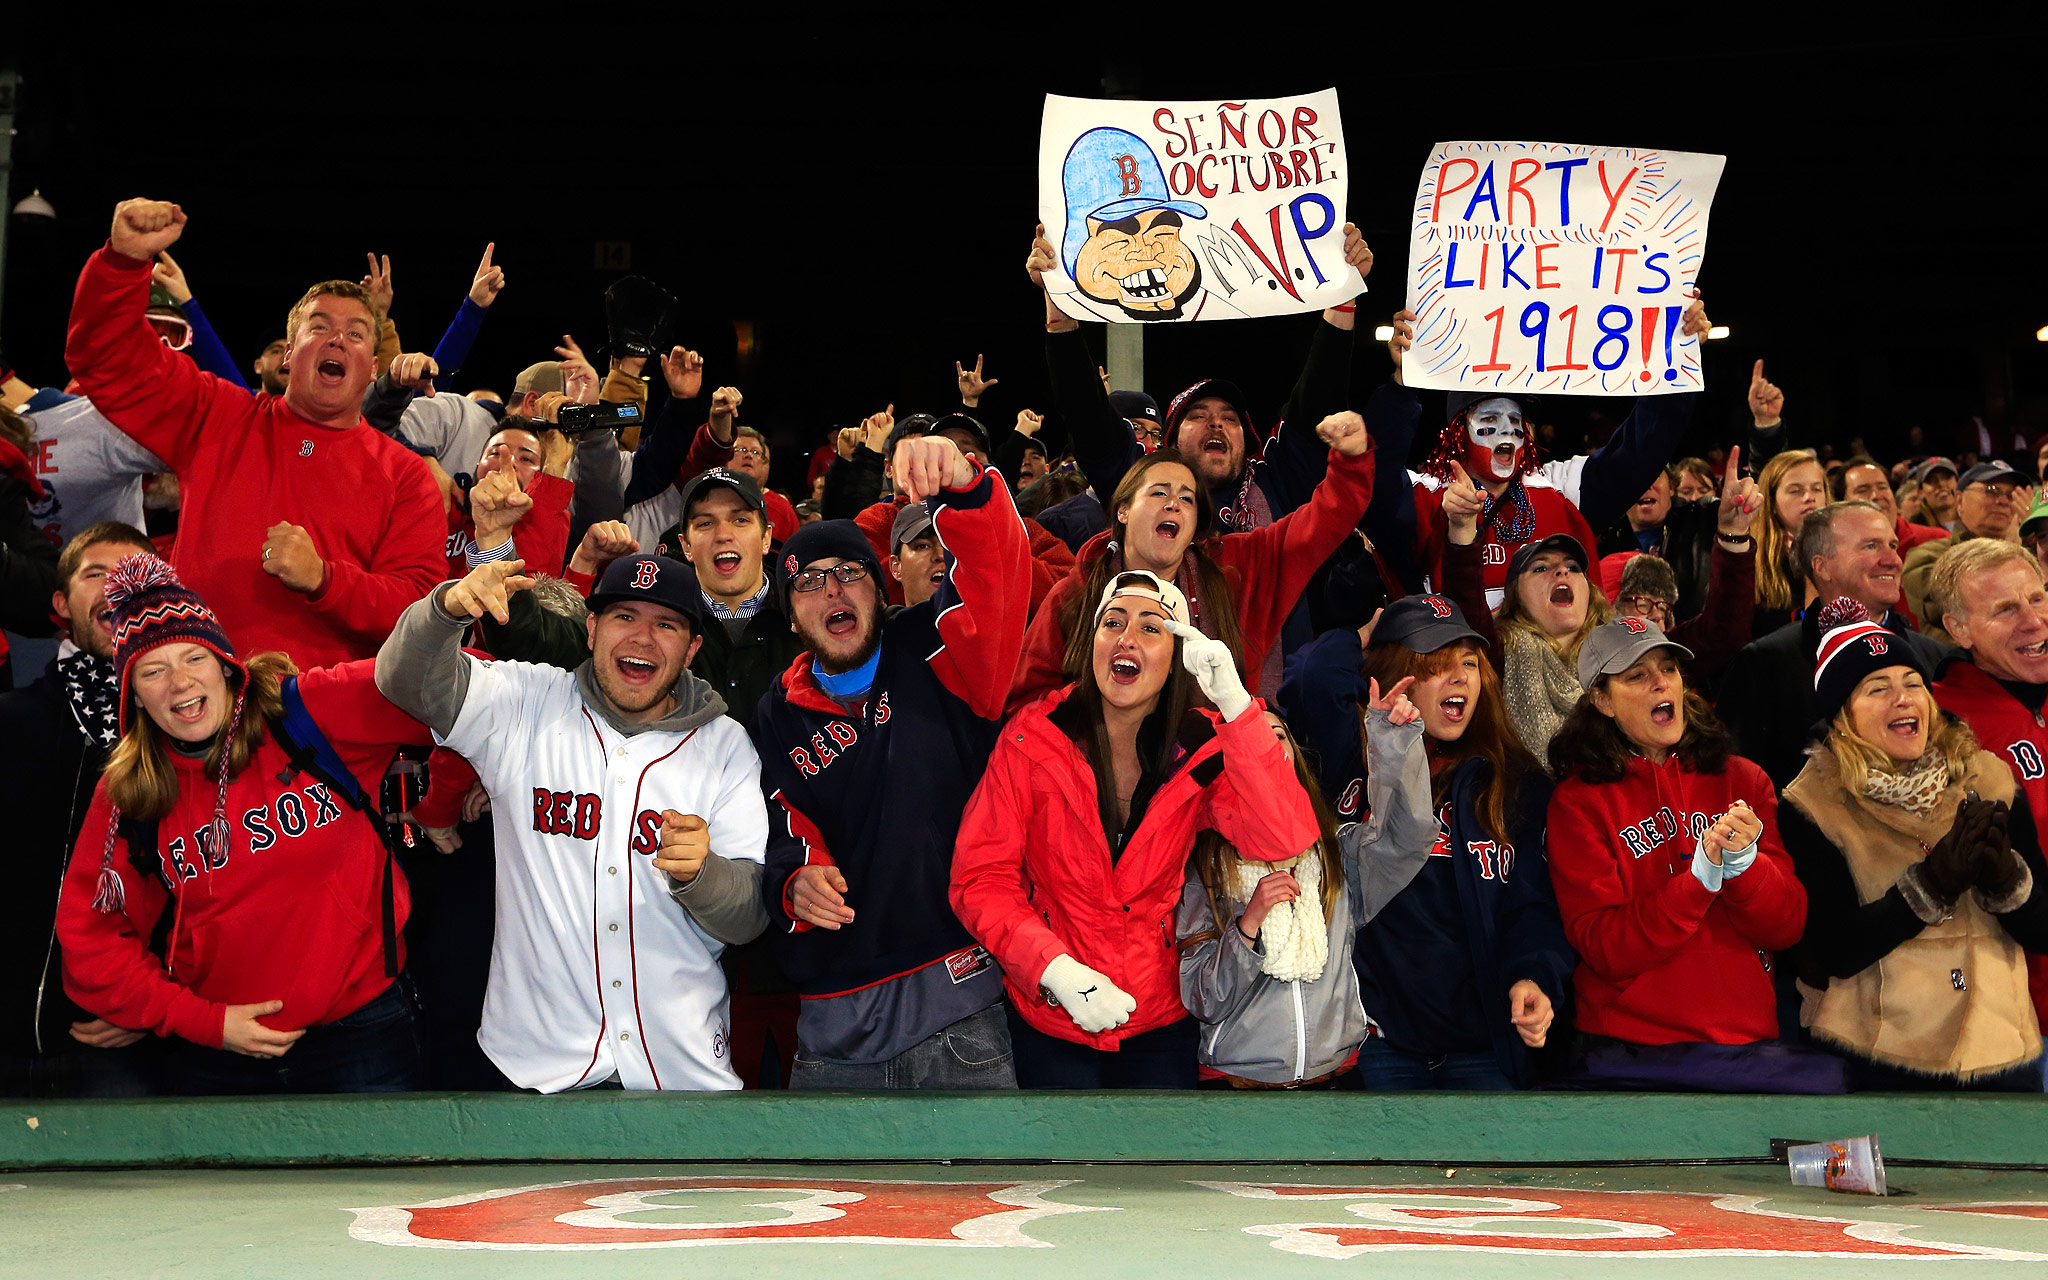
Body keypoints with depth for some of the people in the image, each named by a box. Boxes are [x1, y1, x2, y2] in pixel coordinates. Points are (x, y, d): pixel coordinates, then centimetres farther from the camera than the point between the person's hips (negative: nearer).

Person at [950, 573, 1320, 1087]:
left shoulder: (1200, 749, -7)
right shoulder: (1034, 736, -10)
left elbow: (1285, 840, -22)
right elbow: (980, 878, -9)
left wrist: (1234, 702, -27)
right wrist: (1057, 971, -23)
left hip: (1161, 1024, 1)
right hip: (1048, 1022, -1)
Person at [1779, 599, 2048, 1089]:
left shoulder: (1989, 782, 3)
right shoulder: (1811, 806, -7)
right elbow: (1834, 952, -14)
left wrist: (2004, 874, -19)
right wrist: (1935, 879, -22)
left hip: (2003, 1051, 3)